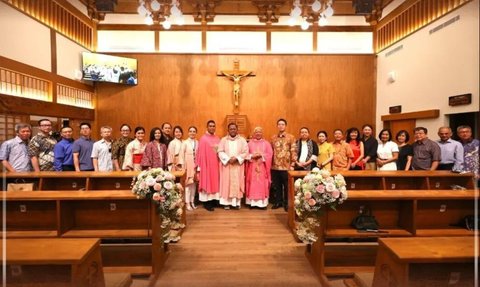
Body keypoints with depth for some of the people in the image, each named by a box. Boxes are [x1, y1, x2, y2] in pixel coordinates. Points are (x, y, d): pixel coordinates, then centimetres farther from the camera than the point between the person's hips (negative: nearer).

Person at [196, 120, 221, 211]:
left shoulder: (217, 139, 10)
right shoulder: (203, 139, -6)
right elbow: (201, 154, -9)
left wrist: (220, 163, 3)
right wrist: (200, 166, -12)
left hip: (216, 164, 6)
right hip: (206, 164, -5)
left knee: (215, 182, 10)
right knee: (207, 182, 0)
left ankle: (213, 200, 20)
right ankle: (207, 202, 7)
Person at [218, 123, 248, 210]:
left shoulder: (242, 140, 5)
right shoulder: (223, 140, 5)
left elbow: (245, 152, -1)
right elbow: (220, 152, -3)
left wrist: (236, 158, -14)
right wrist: (228, 159, -16)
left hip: (238, 166, 0)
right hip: (226, 165, 0)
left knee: (237, 183, 1)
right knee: (227, 184, 0)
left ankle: (237, 202, 9)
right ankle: (227, 202, 6)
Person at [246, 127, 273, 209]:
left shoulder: (266, 143, 7)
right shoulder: (250, 143, 9)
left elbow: (270, 154, -1)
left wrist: (261, 155, -14)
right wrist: (252, 156, -14)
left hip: (262, 167, 0)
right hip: (252, 167, 1)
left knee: (262, 184, -1)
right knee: (253, 184, 1)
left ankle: (263, 202, 5)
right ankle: (252, 202, 7)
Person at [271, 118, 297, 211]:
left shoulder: (291, 137, -1)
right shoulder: (273, 137, 11)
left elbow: (293, 151, -4)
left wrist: (292, 164, -8)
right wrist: (270, 163, 8)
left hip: (286, 166, -3)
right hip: (275, 166, 3)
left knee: (287, 186, 5)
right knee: (276, 185, 10)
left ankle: (287, 203, 18)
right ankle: (278, 201, 24)